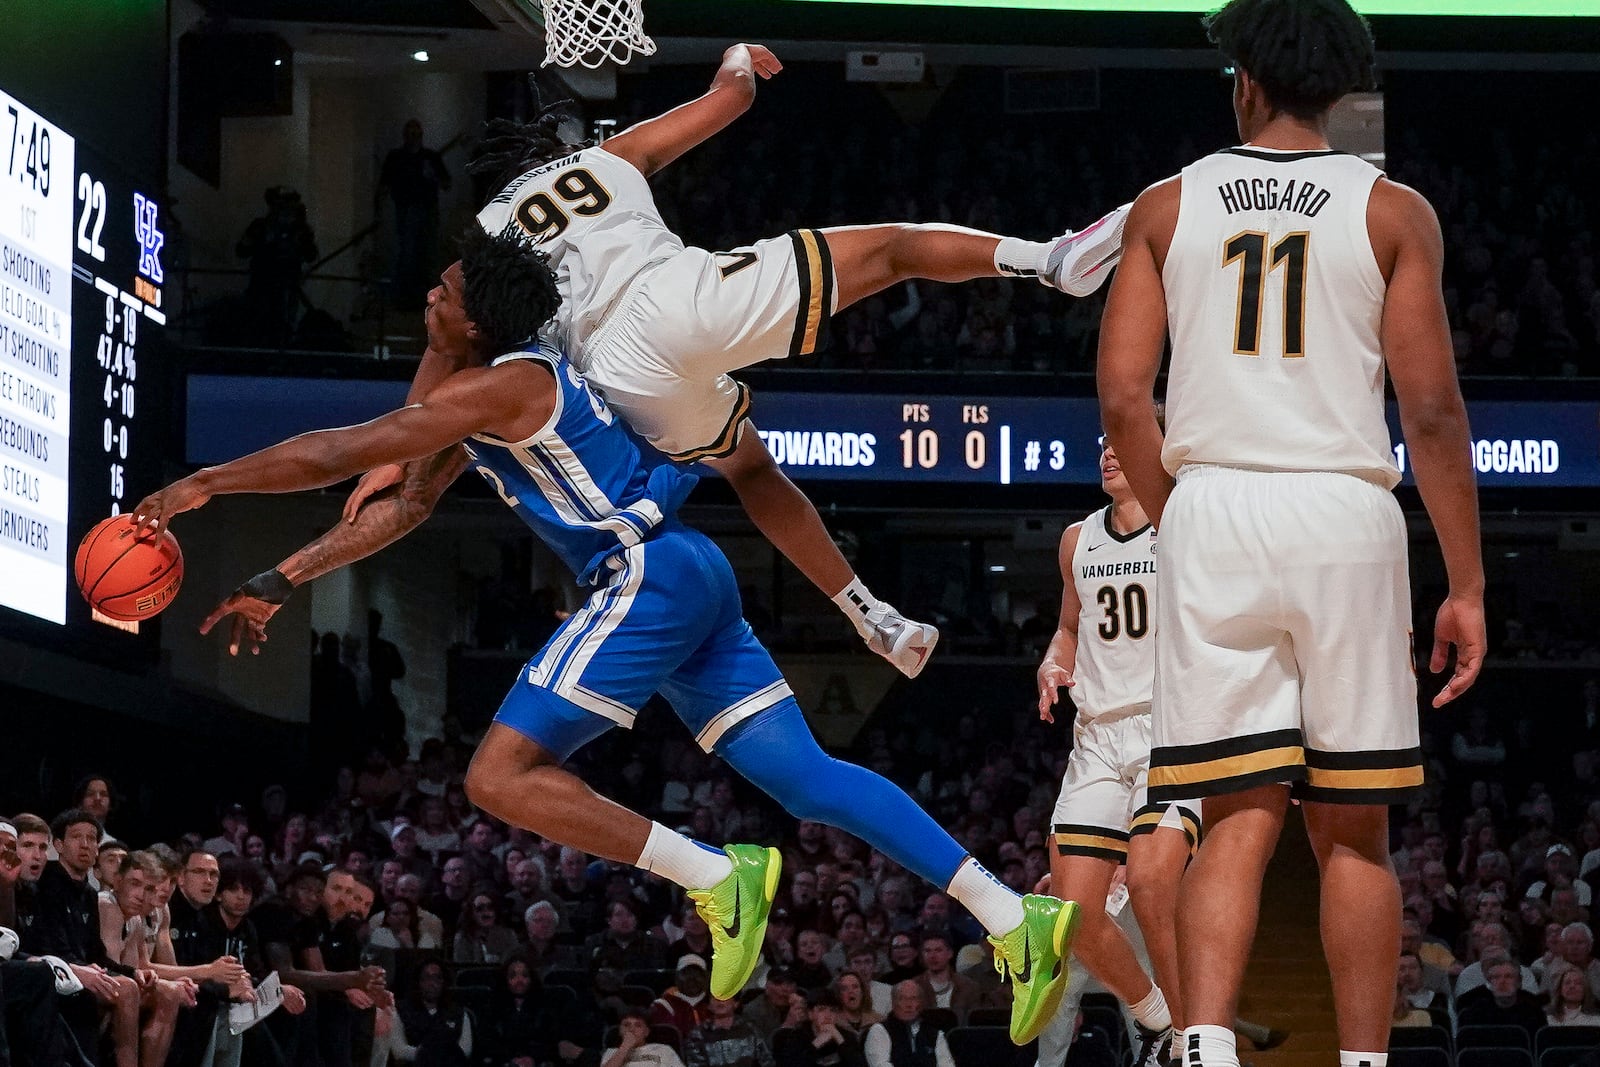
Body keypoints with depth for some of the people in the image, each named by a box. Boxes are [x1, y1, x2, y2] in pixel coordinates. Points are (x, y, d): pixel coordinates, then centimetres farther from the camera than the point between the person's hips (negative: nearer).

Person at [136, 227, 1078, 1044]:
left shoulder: (501, 385, -9)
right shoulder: (497, 392, 21)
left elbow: (338, 455, -11)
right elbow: (404, 509, 26)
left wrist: (203, 485, -2)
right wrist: (280, 583, 24)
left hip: (652, 576, -10)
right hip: (688, 580, 10)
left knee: (501, 776, -11)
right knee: (808, 778, 4)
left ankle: (719, 877, -16)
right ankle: (1018, 917, -3)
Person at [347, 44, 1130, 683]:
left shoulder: (487, 231, 28)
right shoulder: (607, 156, 27)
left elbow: (446, 347, 16)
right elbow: (728, 99, 32)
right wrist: (739, 65, 55)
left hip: (625, 372, 2)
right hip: (688, 299, -2)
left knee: (752, 470, 29)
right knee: (889, 248, 6)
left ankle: (877, 620, 22)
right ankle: (1051, 259, -17)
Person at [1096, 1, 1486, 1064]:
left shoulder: (1168, 207, 9)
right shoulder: (1393, 211, 5)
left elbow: (1123, 398, 4)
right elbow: (1432, 411, -1)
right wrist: (1467, 587, 3)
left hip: (1211, 510, 1)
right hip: (1346, 513, -1)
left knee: (1239, 817, 3)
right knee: (1353, 828, 8)